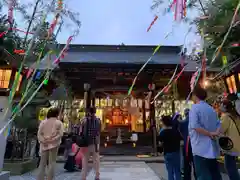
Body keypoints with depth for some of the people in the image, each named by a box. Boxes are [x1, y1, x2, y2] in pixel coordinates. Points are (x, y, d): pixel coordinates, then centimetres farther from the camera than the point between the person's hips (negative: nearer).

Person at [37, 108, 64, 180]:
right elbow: (60, 134, -12)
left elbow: (39, 134, 2)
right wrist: (52, 140, -12)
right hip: (53, 144, -3)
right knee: (51, 163, 4)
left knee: (42, 163, 12)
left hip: (44, 145, 3)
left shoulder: (43, 122, 7)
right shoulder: (59, 123, -3)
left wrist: (43, 141, -5)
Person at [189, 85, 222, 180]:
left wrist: (209, 134, -14)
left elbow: (194, 126, -23)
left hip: (200, 148, -7)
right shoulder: (211, 109, 12)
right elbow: (218, 124, 10)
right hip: (212, 147, 7)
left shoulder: (195, 108, -10)